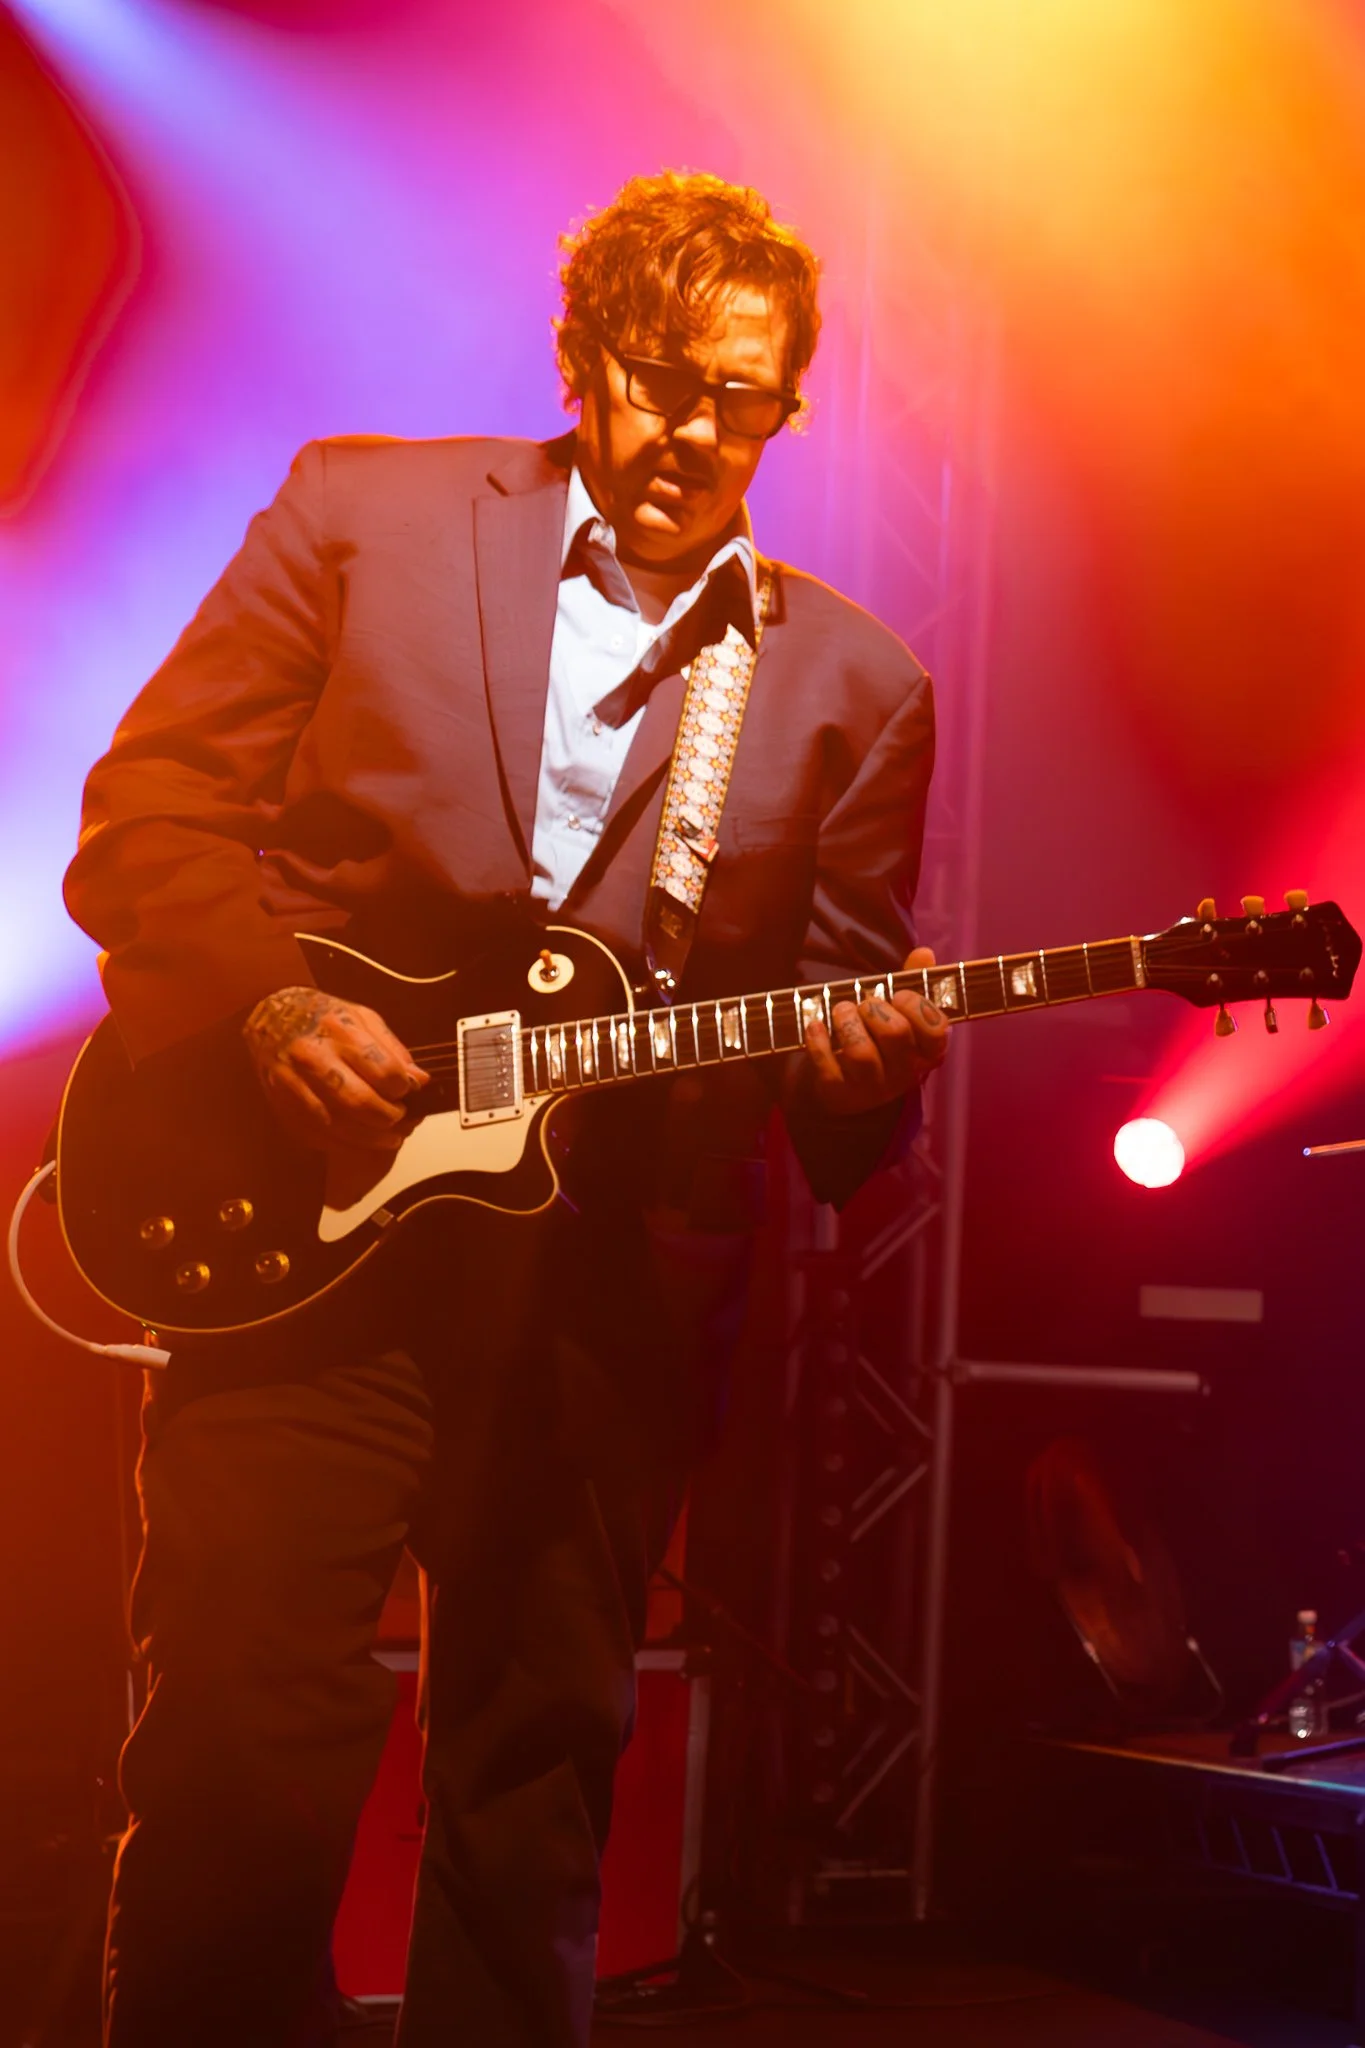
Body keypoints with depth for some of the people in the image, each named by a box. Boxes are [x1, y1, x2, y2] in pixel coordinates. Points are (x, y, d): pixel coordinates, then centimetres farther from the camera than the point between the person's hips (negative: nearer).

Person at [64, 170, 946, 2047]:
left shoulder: (853, 682, 10)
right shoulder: (361, 514, 5)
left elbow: (848, 1006, 11)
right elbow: (145, 810, 2)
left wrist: (865, 1074, -12)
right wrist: (270, 999, -14)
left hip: (616, 1299, 2)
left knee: (539, 1789, 10)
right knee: (242, 1765, -4)